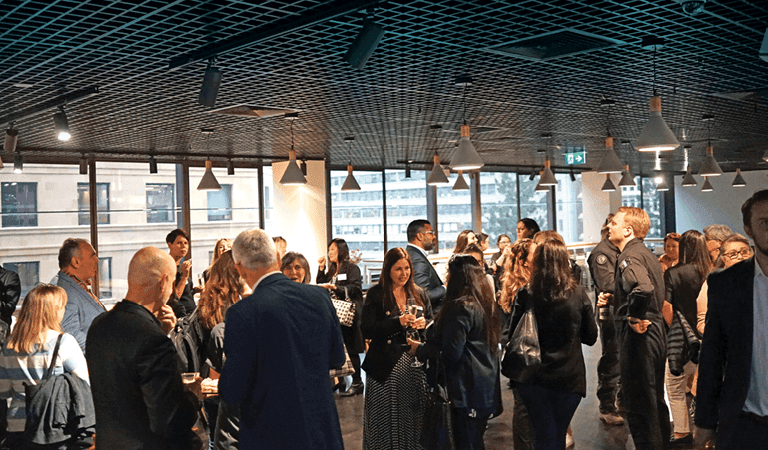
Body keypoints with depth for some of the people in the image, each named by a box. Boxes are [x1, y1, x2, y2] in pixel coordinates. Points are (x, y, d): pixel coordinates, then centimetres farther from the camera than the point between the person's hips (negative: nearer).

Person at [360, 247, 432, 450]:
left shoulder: (418, 294, 11)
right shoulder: (376, 294, -2)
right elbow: (367, 331, -10)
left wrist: (423, 324, -9)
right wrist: (398, 322, -19)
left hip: (415, 364, 3)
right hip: (386, 367, -3)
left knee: (414, 416, 6)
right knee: (387, 421, 2)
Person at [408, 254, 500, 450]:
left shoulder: (461, 307, -18)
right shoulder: (486, 303, 9)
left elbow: (451, 354, -20)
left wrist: (420, 349, -4)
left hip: (468, 390, -9)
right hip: (487, 388, 9)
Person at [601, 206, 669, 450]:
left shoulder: (629, 257, -17)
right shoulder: (646, 253, 13)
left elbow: (644, 288, -38)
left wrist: (634, 318, -23)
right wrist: (612, 299, 15)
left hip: (640, 333, -10)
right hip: (656, 330, 10)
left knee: (639, 406, -1)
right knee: (655, 400, 20)